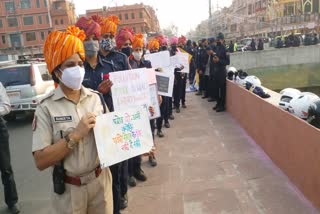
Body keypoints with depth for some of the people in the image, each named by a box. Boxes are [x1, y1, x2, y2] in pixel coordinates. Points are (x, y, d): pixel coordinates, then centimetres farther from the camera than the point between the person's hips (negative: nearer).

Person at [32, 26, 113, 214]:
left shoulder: (96, 98, -2)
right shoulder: (47, 107, -12)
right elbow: (40, 161, -16)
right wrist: (75, 135, -23)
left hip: (100, 181, 3)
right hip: (69, 190, -3)